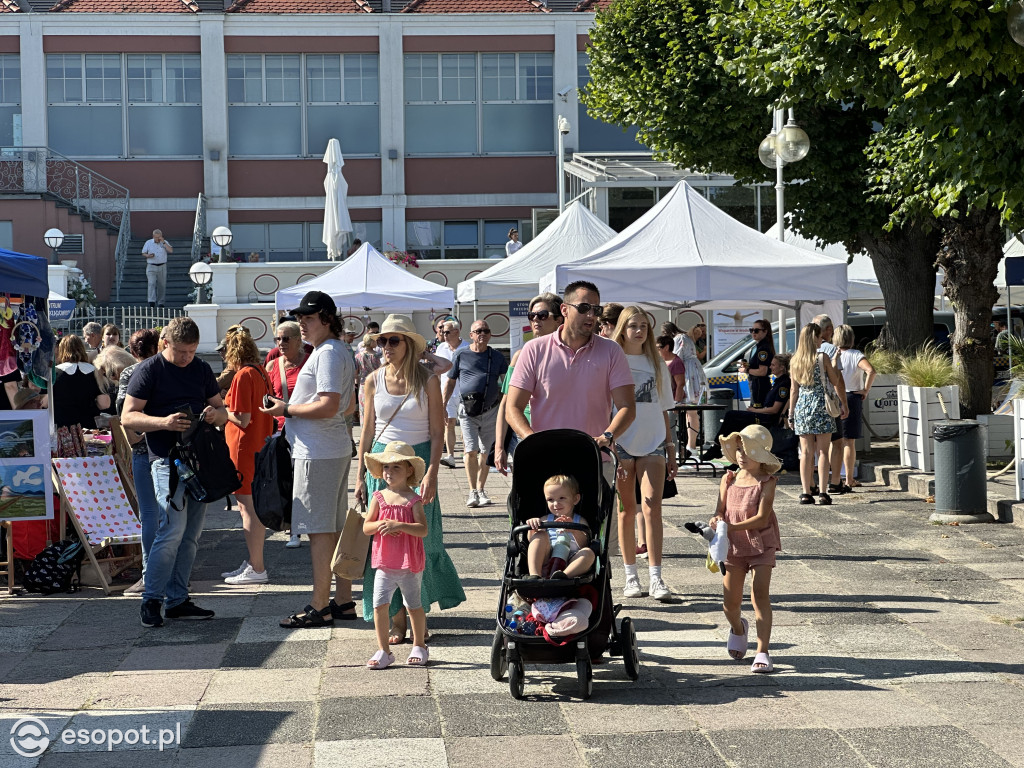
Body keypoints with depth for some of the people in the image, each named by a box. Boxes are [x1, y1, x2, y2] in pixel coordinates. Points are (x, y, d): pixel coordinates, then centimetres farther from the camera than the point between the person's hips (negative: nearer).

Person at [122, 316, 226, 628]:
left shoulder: (201, 369, 15)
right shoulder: (149, 370, -2)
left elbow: (222, 410, 20)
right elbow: (128, 417, -7)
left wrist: (216, 414, -5)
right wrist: (163, 422, -24)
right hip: (167, 459, -6)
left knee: (191, 534, 7)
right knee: (173, 529, -16)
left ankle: (177, 600, 14)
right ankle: (151, 600, -6)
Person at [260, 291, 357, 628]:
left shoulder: (328, 353, -14)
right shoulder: (336, 351, 18)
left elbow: (328, 406, -23)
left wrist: (287, 410, -12)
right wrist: (292, 408, 20)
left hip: (319, 453, -11)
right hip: (335, 448, 11)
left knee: (319, 529, -7)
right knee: (336, 528, 12)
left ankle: (319, 607, -4)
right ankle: (343, 601, 17)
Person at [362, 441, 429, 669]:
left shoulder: (413, 500, -6)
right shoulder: (379, 498, 3)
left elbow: (423, 529, -16)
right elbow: (366, 527, 5)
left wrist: (399, 525, -27)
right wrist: (379, 525, -15)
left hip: (410, 565, -3)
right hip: (385, 564, 3)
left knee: (413, 605, 10)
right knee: (379, 605, -3)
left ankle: (419, 646, 27)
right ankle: (383, 650, 7)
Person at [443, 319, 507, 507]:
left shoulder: (497, 357, 10)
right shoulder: (461, 355, 6)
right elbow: (450, 381, 12)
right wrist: (443, 406, 6)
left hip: (490, 410, 2)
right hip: (467, 410, -2)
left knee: (486, 452, 6)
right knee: (470, 451, -9)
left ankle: (481, 489, 17)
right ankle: (473, 492, -3)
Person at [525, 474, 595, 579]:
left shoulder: (579, 521, 15)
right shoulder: (546, 520, 21)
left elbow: (584, 545, -2)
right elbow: (531, 540, 9)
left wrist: (575, 530, -22)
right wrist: (533, 528, -13)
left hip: (569, 565, -2)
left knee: (589, 553, -27)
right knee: (541, 535, -16)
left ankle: (564, 575, -54)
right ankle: (534, 575, -36)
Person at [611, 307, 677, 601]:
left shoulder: (656, 363, 13)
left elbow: (663, 409, 16)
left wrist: (671, 447, 13)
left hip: (653, 443, 2)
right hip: (621, 444, -2)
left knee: (652, 507, -9)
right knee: (626, 509, 4)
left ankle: (656, 579, -12)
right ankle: (631, 576, 12)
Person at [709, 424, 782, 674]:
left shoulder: (766, 483, -10)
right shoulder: (728, 480, 2)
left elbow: (761, 518, -18)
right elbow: (720, 510, 5)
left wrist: (733, 527, -28)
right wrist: (718, 520, -19)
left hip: (761, 543, -4)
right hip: (733, 546, 4)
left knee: (760, 593, -16)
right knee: (730, 601, 6)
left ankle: (762, 652, -14)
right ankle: (738, 628, 43)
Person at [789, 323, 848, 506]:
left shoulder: (795, 361, 4)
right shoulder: (822, 358, -7)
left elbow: (794, 390, 8)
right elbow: (836, 382, 1)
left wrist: (791, 413, 13)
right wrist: (833, 364, 16)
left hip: (802, 408, 3)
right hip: (821, 406, -3)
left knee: (806, 452, 6)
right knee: (823, 452, 0)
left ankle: (806, 492, 6)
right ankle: (823, 493, -4)